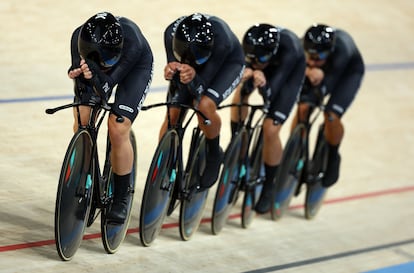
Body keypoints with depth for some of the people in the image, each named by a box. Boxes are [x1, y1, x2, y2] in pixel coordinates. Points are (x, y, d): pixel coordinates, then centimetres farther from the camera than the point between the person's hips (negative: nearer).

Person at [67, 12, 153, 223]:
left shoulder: (133, 42, -42)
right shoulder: (79, 37, -33)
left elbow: (106, 88, -40)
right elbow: (82, 92, -25)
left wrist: (94, 75, -60)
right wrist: (79, 74, -46)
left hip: (135, 68, -4)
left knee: (118, 129, -18)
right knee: (81, 126, -11)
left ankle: (121, 200, -2)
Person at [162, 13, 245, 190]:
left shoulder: (222, 41, -43)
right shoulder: (172, 34, -34)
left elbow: (202, 84, -36)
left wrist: (193, 77, -59)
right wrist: (171, 73, -50)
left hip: (227, 62, -4)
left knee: (204, 105, -29)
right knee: (173, 114, -8)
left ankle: (214, 156, -2)